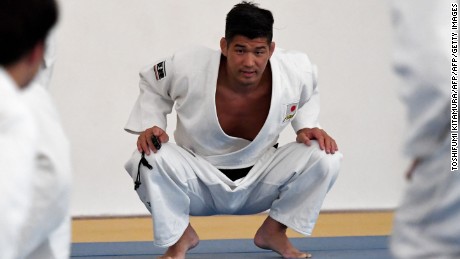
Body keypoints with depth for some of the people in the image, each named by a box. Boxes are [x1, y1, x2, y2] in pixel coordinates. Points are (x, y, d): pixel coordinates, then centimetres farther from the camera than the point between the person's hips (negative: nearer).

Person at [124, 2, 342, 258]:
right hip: (199, 182, -2)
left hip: (259, 181, 2)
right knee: (149, 161, -34)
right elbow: (151, 84, -4)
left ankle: (274, 231, 6)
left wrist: (307, 127, -11)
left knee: (324, 157, -22)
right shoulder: (189, 68, -27)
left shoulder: (296, 71, -20)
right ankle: (179, 236, -2)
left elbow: (307, 93, 7)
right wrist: (149, 126, -19)